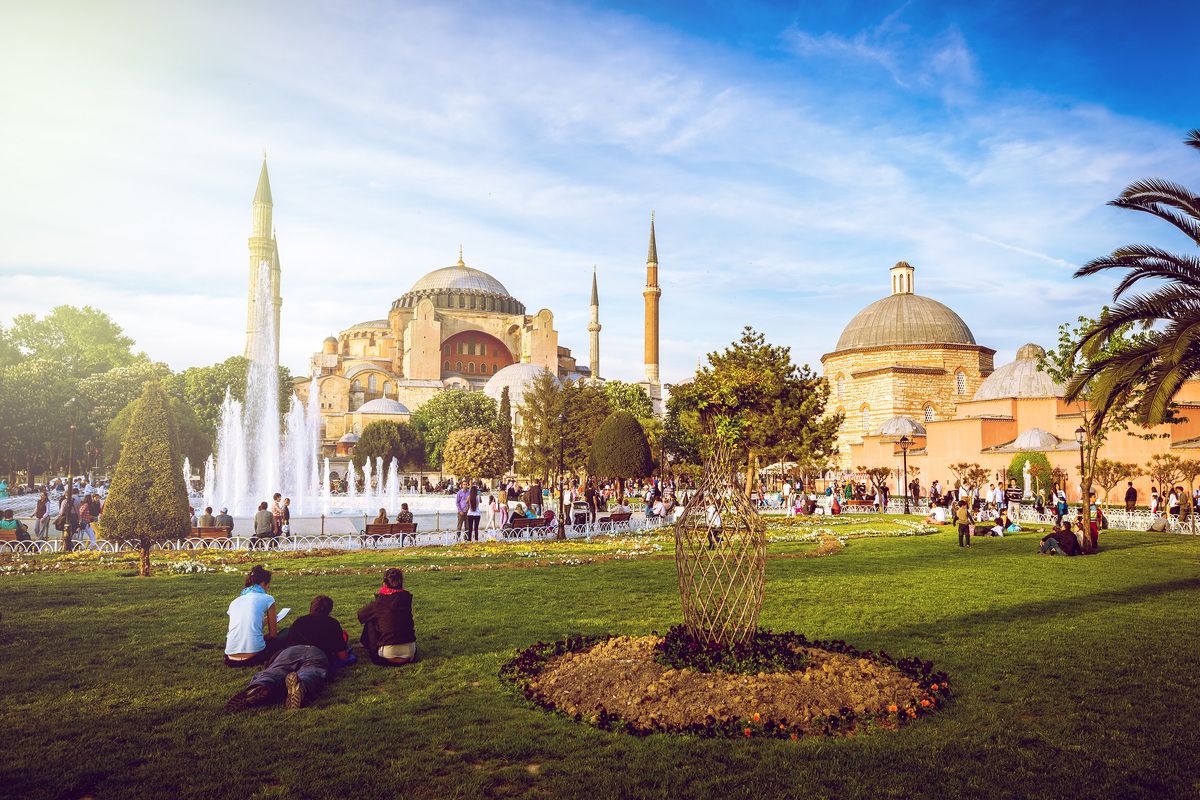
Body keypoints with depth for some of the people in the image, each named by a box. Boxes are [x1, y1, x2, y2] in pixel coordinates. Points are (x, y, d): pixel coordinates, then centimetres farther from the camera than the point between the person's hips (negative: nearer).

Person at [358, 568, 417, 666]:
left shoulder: (379, 602, -7)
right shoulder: (407, 598, 1)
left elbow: (360, 614, 11)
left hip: (389, 652, -3)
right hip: (409, 651, 3)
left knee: (370, 622, 16)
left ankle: (375, 653, 24)